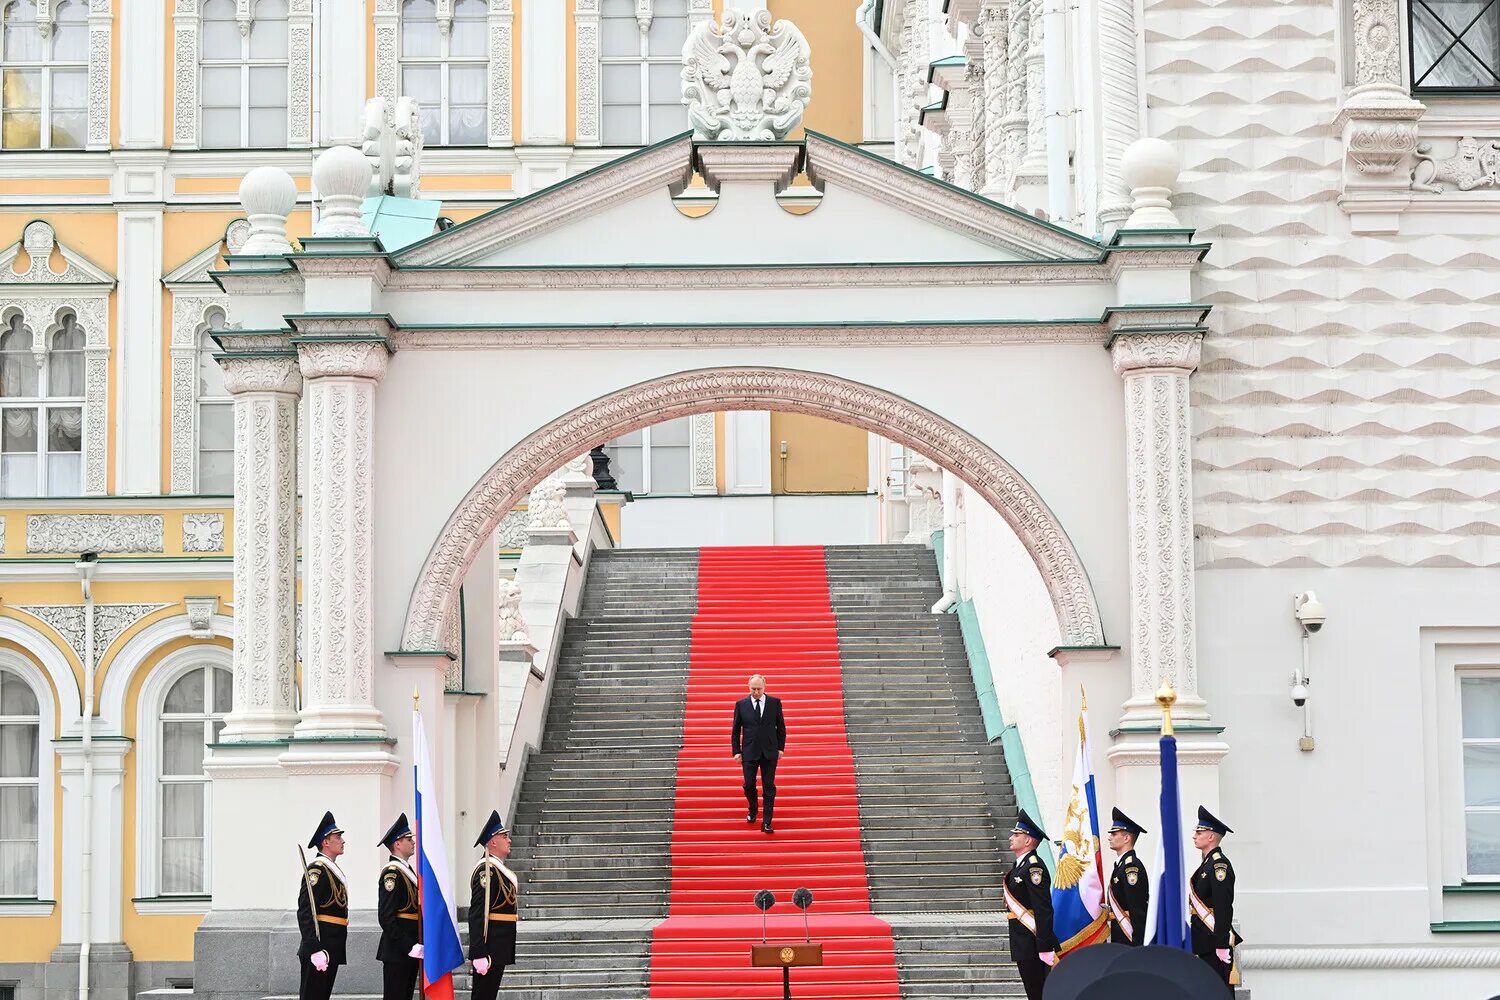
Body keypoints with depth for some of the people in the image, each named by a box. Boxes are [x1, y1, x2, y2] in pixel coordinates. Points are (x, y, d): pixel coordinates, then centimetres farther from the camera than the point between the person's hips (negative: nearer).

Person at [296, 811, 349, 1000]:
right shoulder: (317, 869, -13)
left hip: (332, 949, 10)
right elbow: (305, 913, -20)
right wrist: (315, 950, -26)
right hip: (320, 948, -10)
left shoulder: (333, 869, 18)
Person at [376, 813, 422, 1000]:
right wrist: (409, 947, -21)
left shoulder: (407, 870, 16)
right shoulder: (392, 872, -14)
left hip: (411, 948, 9)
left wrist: (416, 945, 13)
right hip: (398, 950, -9)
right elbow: (387, 918, -20)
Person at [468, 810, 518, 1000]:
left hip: (500, 949, 10)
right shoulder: (486, 870, -16)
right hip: (490, 948, -10)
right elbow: (477, 915, -22)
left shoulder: (499, 869, 16)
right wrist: (479, 954, -26)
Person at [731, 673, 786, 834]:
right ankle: (752, 810, 33)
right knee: (749, 785, 3)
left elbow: (781, 727, 7)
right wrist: (736, 751, -1)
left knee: (769, 787, -1)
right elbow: (736, 730, 4)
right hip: (749, 753, 0)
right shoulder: (741, 705, 0)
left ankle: (766, 823, 0)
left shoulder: (775, 703, 0)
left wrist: (781, 747, 1)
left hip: (770, 753, 0)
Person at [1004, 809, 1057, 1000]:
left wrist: (1046, 948, -25)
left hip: (1032, 943, -10)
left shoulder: (1033, 866, -17)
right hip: (1023, 943, 10)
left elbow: (1044, 910, -23)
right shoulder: (1021, 865, 14)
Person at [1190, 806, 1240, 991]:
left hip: (1216, 942, -10)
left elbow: (1224, 908, -21)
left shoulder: (1219, 864, -14)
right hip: (1206, 943, 10)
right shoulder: (1208, 863, 17)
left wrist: (1222, 945, -24)